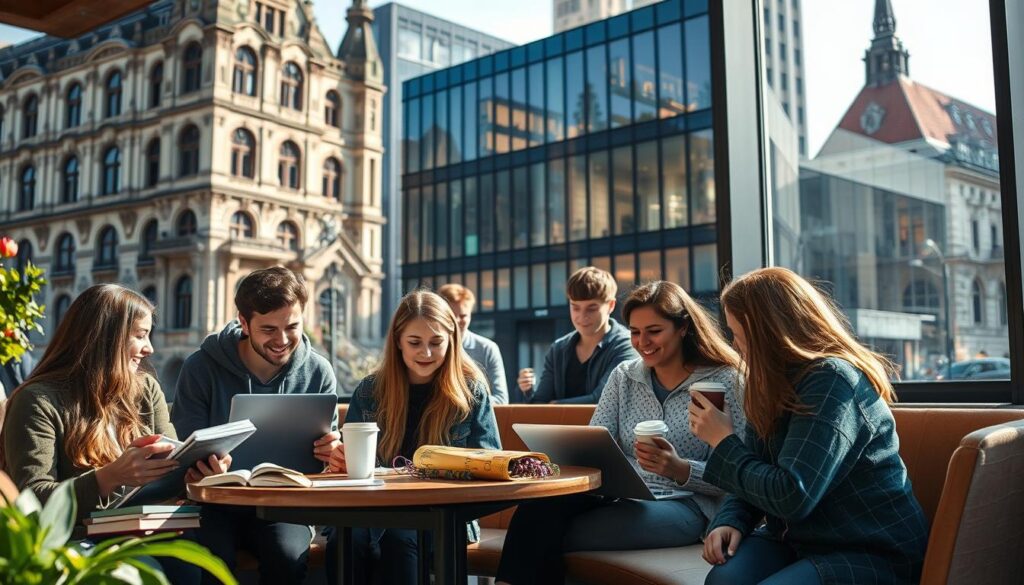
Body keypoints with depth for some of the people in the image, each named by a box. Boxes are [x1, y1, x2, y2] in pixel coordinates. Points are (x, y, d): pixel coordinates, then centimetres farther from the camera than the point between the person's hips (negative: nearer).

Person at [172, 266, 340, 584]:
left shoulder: (318, 372, -1)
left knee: (288, 556, -30)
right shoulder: (201, 368, -5)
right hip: (216, 502, -1)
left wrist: (331, 451, -20)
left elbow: (326, 450, 5)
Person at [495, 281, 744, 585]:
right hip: (621, 497, 5)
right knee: (541, 505, -29)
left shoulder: (726, 381, -2)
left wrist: (680, 469, -25)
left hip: (684, 506, -5)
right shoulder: (624, 376, 15)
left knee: (553, 534, -28)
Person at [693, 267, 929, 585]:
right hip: (799, 538, 7)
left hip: (873, 551, -7)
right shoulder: (777, 381, 7)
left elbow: (792, 496, -24)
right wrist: (730, 521, -10)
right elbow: (757, 476, 11)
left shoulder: (833, 381, -20)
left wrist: (724, 441, -12)